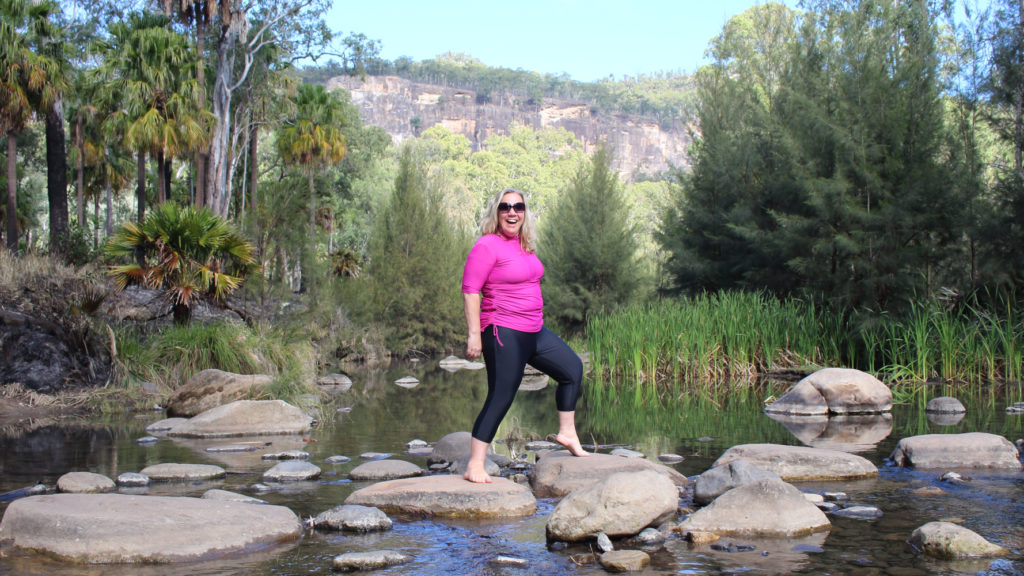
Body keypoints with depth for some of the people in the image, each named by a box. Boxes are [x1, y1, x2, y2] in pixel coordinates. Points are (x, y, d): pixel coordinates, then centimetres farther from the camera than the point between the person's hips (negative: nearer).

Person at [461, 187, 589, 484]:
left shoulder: (523, 246, 13)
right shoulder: (488, 246, -13)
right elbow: (470, 290, -16)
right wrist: (474, 333, -21)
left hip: (533, 332, 9)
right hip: (503, 333, -9)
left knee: (572, 367, 17)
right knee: (500, 398, -10)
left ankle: (567, 434, 27)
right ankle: (474, 466, -5)